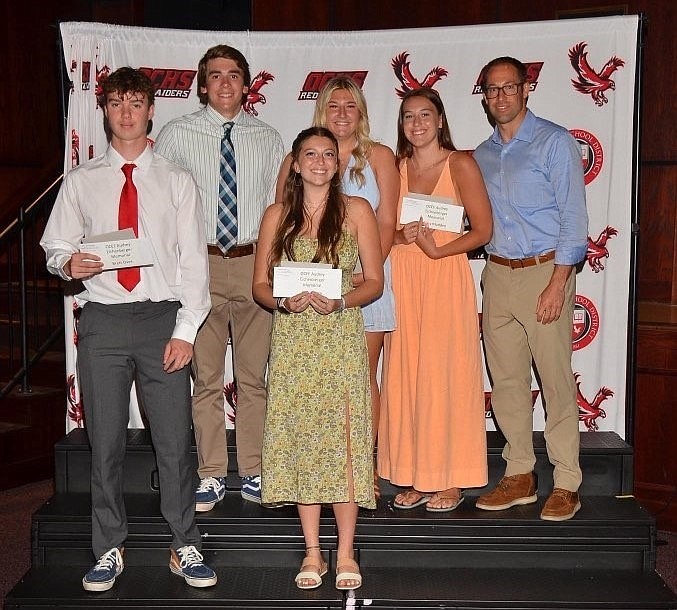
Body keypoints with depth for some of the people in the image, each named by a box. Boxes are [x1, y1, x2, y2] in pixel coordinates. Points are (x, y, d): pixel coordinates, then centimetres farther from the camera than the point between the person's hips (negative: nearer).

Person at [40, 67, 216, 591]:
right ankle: (109, 550, 21)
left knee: (174, 439, 1)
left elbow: (194, 260, 2)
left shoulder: (177, 181, 7)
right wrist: (68, 263, -13)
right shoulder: (81, 182, 10)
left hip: (163, 319, -1)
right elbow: (55, 245, 12)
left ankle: (186, 549, 15)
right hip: (103, 319, 1)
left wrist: (185, 330, -6)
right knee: (106, 440, 7)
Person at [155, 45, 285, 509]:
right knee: (206, 376, 5)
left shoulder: (268, 139, 9)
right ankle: (212, 475, 16)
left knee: (254, 376, 9)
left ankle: (253, 472, 20)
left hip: (255, 265, 2)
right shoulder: (176, 136, 2)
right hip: (200, 263, -1)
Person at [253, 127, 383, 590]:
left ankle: (346, 553, 7)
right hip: (292, 338, 2)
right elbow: (260, 284, 9)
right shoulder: (278, 215, 10)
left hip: (341, 335, -2)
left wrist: (340, 301, -15)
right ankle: (313, 552, 13)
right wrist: (283, 302, -12)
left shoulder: (356, 210, 5)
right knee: (300, 437, 2)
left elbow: (376, 281, 3)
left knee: (342, 435, -4)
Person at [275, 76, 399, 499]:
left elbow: (387, 223, 0)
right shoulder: (298, 160, 11)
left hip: (366, 280, -1)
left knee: (363, 377, 2)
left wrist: (363, 273, -12)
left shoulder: (379, 157, 6)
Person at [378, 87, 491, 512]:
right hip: (402, 278, 4)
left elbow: (483, 230, -5)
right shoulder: (395, 167, 11)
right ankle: (415, 476, 14)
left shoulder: (461, 165, -2)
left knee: (445, 374, -3)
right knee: (405, 376, 4)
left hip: (446, 276, -4)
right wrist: (400, 236, -6)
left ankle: (450, 480, 7)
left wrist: (436, 248, -16)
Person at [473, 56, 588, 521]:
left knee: (556, 381, -4)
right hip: (497, 274, 6)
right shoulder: (481, 155, 15)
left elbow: (573, 216, -8)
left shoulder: (555, 141, -2)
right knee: (506, 381, 7)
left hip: (544, 271, -5)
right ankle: (520, 477, 18)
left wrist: (557, 283, -15)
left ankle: (567, 485, 5)